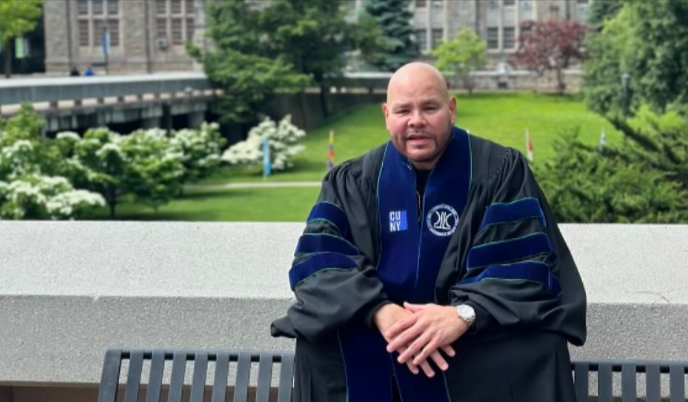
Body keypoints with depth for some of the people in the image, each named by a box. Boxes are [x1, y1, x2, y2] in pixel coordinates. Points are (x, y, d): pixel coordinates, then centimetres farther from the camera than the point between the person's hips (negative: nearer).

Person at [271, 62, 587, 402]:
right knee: (320, 342, -25)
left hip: (480, 332, -2)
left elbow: (528, 261, -13)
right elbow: (319, 259, -9)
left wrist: (464, 314, -31)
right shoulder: (352, 181, 2)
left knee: (535, 346, -30)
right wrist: (380, 312, -27)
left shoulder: (501, 171, -4)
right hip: (377, 334, 2)